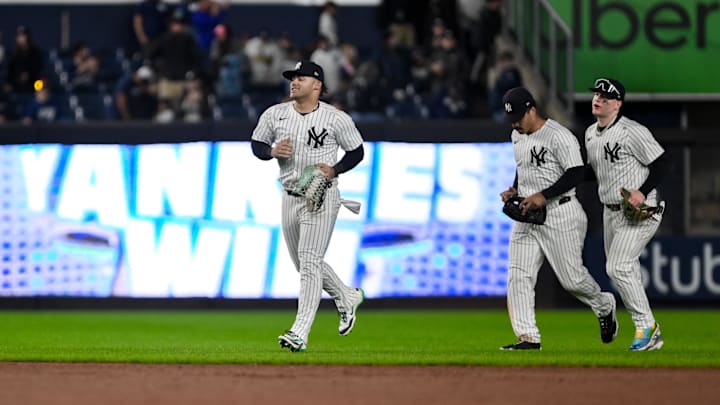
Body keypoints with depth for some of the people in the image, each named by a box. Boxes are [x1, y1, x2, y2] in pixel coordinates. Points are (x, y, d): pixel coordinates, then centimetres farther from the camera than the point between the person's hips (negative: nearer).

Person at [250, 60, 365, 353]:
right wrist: (272, 151, -10)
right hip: (290, 197, 6)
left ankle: (299, 334, -18)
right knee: (304, 264, 16)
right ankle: (347, 298, 41)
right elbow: (257, 145, 12)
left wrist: (334, 170, -15)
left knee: (309, 262, -14)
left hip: (321, 198, -6)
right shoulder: (274, 114, 3)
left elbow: (357, 152, 2)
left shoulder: (336, 119, -7)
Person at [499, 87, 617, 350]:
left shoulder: (559, 136, -15)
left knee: (571, 278, -3)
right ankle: (527, 337, -4)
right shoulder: (517, 136, 12)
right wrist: (514, 189, 8)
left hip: (559, 215, -8)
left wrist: (543, 196, -25)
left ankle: (604, 306, 27)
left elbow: (576, 173, -20)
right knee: (518, 277, -5)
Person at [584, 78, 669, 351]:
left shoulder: (633, 132, -17)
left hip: (639, 212, -9)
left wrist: (643, 192, -25)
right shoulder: (590, 134, 10)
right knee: (619, 271, 11)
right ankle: (651, 336, 19)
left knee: (618, 267, -19)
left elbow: (661, 164, -14)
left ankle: (645, 325, -6)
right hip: (610, 212, 9)